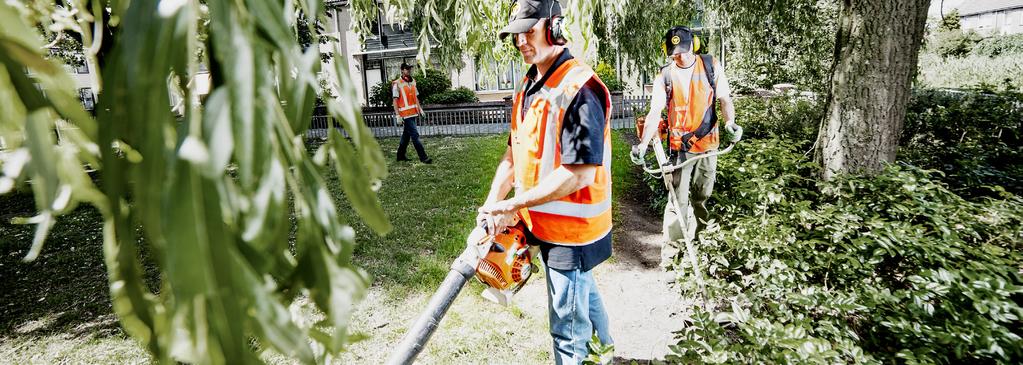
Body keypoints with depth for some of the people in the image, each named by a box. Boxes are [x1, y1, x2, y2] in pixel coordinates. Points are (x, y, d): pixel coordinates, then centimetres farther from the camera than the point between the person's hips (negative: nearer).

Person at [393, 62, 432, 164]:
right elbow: (395, 101, -10)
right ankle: (423, 157, -7)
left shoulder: (413, 82, 14)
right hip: (405, 114, -8)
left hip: (413, 113, 8)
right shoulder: (397, 84, -9)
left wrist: (420, 109, 11)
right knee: (415, 135, -9)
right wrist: (398, 115, -16)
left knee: (406, 134, 15)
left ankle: (400, 155, 27)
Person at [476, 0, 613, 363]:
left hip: (571, 232, -9)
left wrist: (512, 204, -23)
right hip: (545, 223, 10)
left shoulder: (579, 88, -23)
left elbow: (579, 173, -28)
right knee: (583, 292, 29)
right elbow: (513, 154, 10)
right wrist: (492, 203, -4)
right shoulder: (528, 87, 7)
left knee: (568, 324, 5)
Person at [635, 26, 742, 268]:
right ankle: (670, 248, 4)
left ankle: (699, 239, 38)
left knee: (701, 196, 17)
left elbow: (724, 100, 2)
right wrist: (644, 142, -26)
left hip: (708, 143, 2)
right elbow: (655, 112, -12)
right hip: (679, 146, -2)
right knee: (679, 198, -6)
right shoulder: (665, 76, -5)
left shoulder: (711, 67, 0)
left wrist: (730, 122, -19)